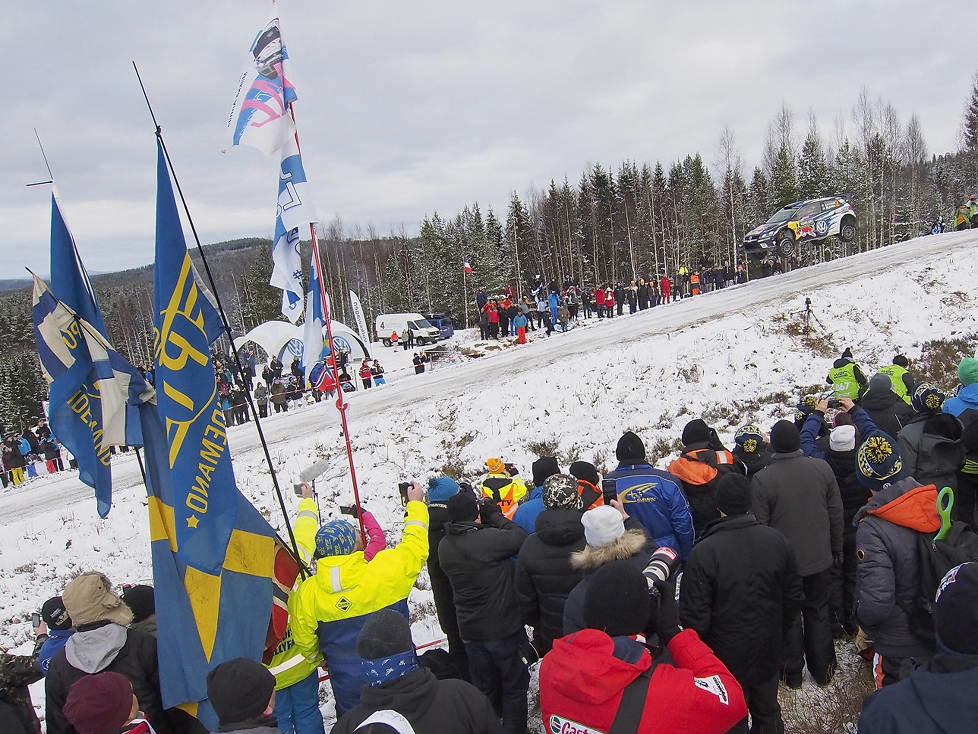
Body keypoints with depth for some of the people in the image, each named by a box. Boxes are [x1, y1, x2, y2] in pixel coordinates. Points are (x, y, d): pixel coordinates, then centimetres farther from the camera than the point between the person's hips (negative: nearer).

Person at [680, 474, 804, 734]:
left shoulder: (703, 552, -28)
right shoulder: (776, 540, -14)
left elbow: (695, 616, -22)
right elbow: (794, 598, -1)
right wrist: (779, 633, 16)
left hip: (727, 657, -4)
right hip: (768, 653, 4)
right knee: (768, 712, 26)